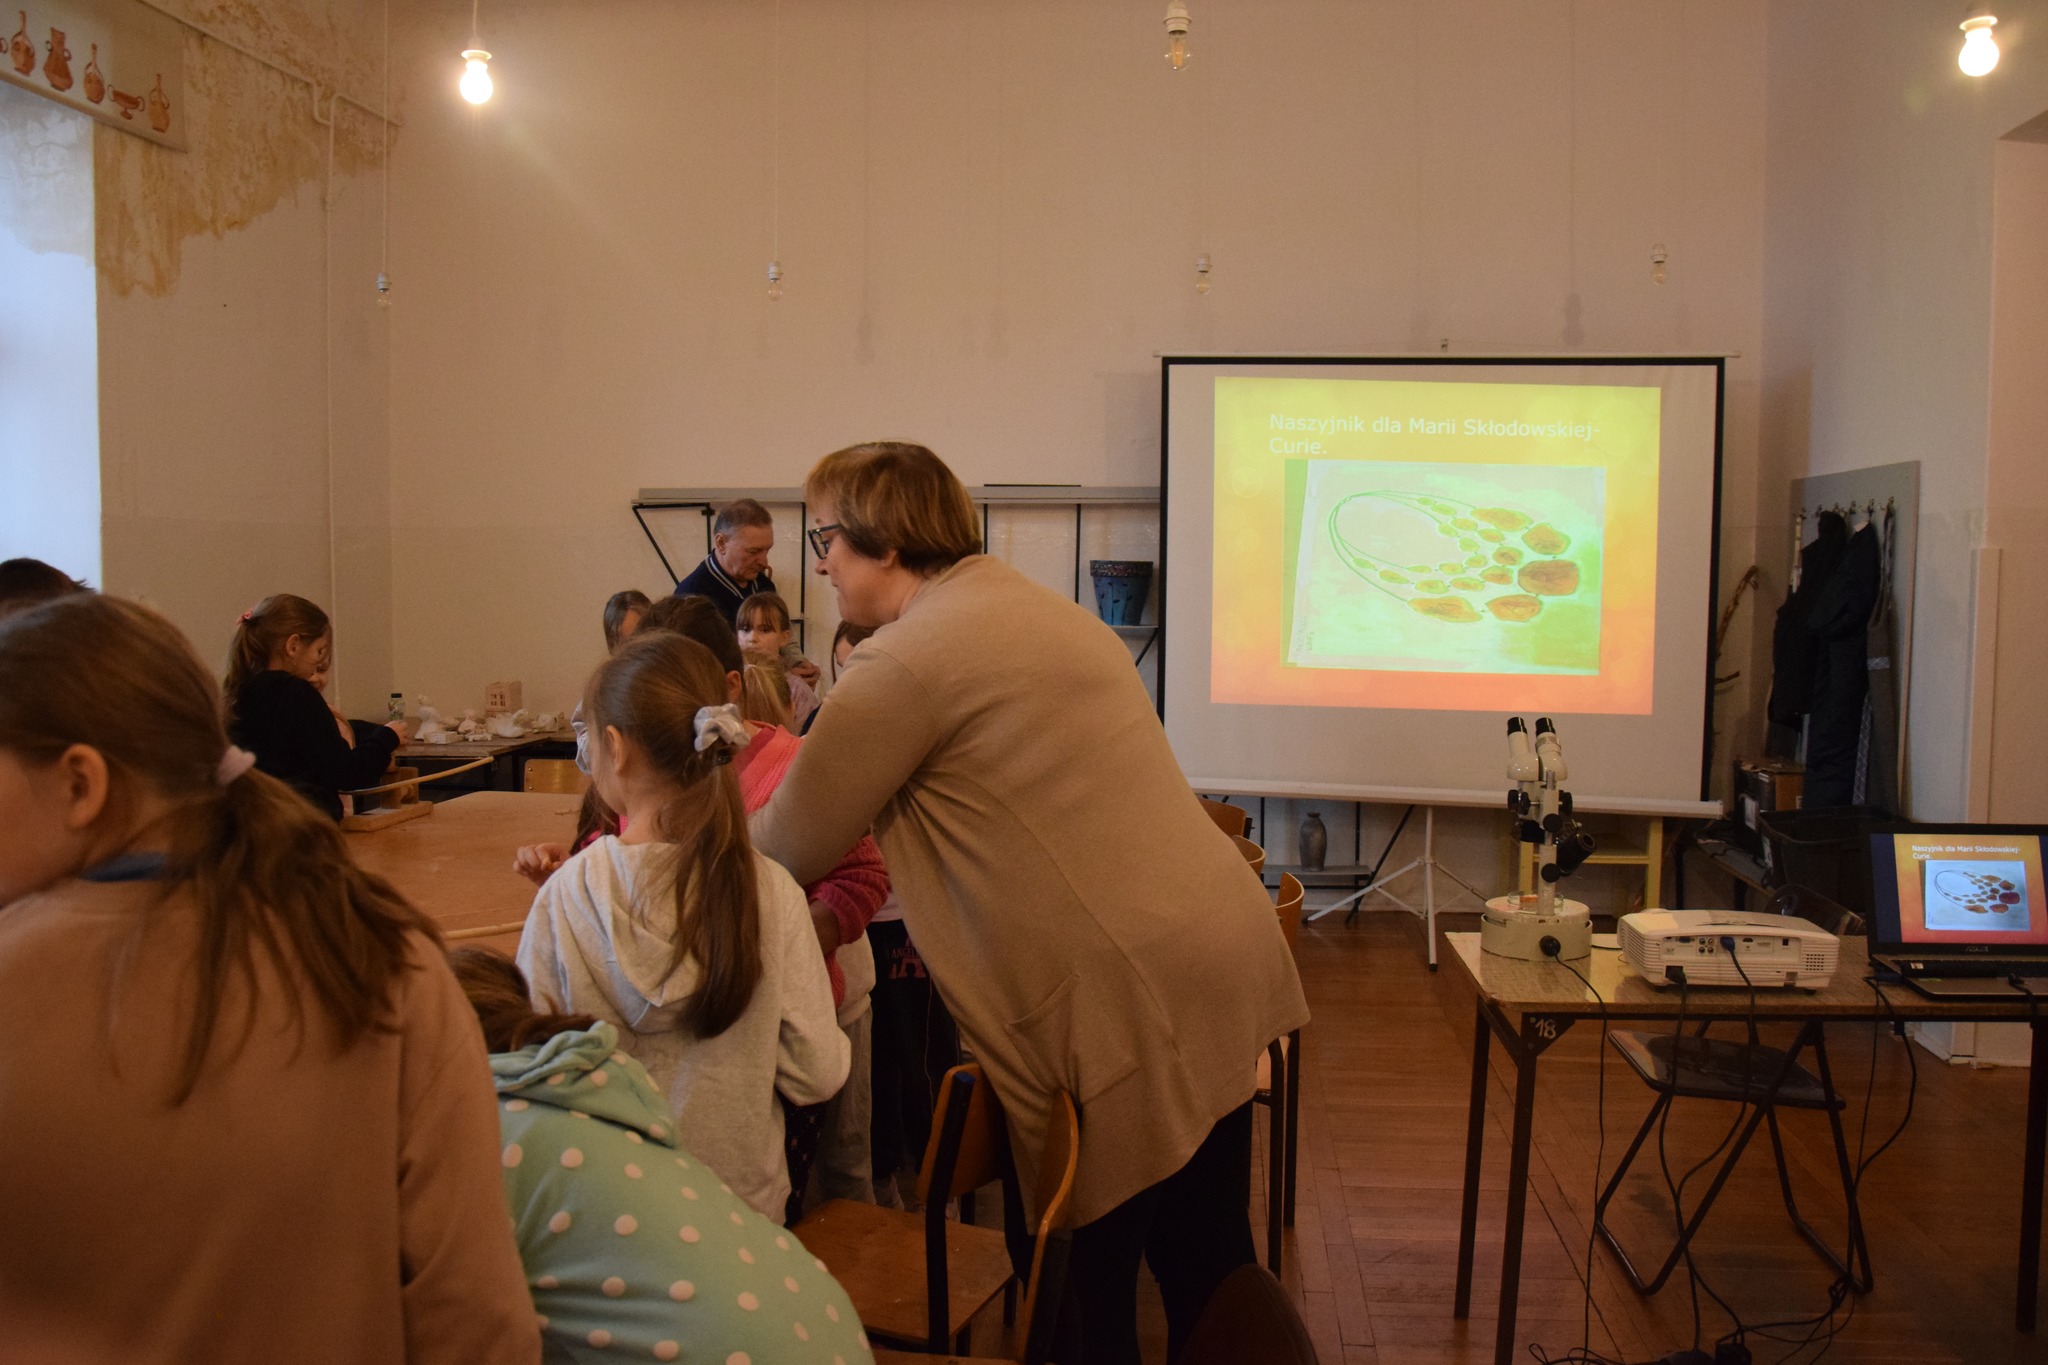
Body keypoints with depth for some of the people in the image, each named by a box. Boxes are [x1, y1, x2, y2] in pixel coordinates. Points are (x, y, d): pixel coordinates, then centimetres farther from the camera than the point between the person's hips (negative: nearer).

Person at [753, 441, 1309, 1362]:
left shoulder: (908, 661, -13)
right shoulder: (1028, 606, 17)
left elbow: (790, 848, -5)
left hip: (1131, 999, -9)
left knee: (1087, 1277, 8)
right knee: (1204, 1258, 19)